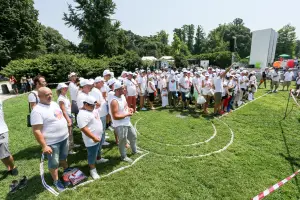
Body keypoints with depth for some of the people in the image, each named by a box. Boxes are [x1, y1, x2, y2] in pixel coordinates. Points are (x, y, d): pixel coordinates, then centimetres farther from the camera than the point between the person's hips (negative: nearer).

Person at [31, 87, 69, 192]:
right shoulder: (37, 111, -23)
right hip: (52, 142, -7)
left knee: (63, 156, 29)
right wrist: (44, 146, -24)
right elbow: (36, 131, -24)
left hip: (64, 137, 7)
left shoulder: (54, 104, 2)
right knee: (54, 163, 13)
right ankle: (56, 181, 34)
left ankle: (66, 168, 54)